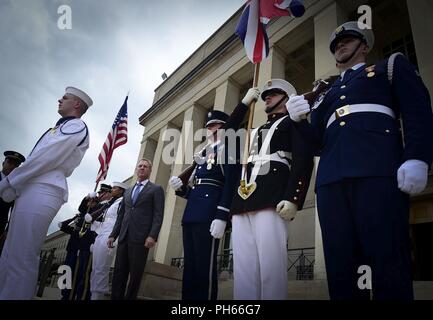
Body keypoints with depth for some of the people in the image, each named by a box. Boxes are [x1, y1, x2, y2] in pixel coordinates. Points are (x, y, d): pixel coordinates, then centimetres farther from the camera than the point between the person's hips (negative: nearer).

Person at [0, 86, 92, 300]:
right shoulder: (61, 127, 28)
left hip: (42, 192, -10)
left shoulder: (76, 126, -2)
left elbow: (46, 157, -12)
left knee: (20, 261, -10)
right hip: (31, 190, 10)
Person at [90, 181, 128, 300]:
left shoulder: (122, 203, -5)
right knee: (95, 270, 8)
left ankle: (97, 296, -1)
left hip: (108, 238, -9)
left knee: (101, 270, -7)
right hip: (99, 237, 9)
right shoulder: (111, 203, 23)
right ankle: (93, 294, 13)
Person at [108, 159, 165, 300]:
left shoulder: (156, 189, 6)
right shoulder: (128, 191, 24)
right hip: (124, 237, 5)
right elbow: (121, 215, 22)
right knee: (118, 272, 3)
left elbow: (158, 215, -4)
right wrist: (113, 235, 13)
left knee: (135, 274, -1)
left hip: (141, 238, -5)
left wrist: (152, 236, -16)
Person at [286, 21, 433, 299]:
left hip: (378, 169, -4)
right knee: (340, 266, 0)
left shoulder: (392, 66, 21)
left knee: (388, 261, -9)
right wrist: (300, 119, 5)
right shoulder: (325, 93, 32)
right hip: (330, 178, 4)